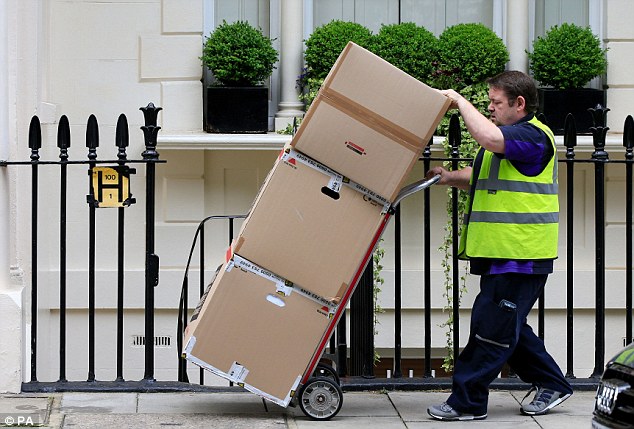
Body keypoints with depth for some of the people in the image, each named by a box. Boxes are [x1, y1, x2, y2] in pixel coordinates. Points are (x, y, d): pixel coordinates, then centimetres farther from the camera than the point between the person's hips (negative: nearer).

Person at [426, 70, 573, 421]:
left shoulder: (533, 136, -14)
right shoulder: (509, 137, 20)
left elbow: (490, 138, -34)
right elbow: (482, 179, 31)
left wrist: (460, 102, -21)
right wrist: (451, 178, 10)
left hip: (520, 257, -11)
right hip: (501, 253, 11)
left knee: (491, 327, -6)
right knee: (507, 327, 16)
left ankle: (467, 401, -2)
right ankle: (550, 384, 27)